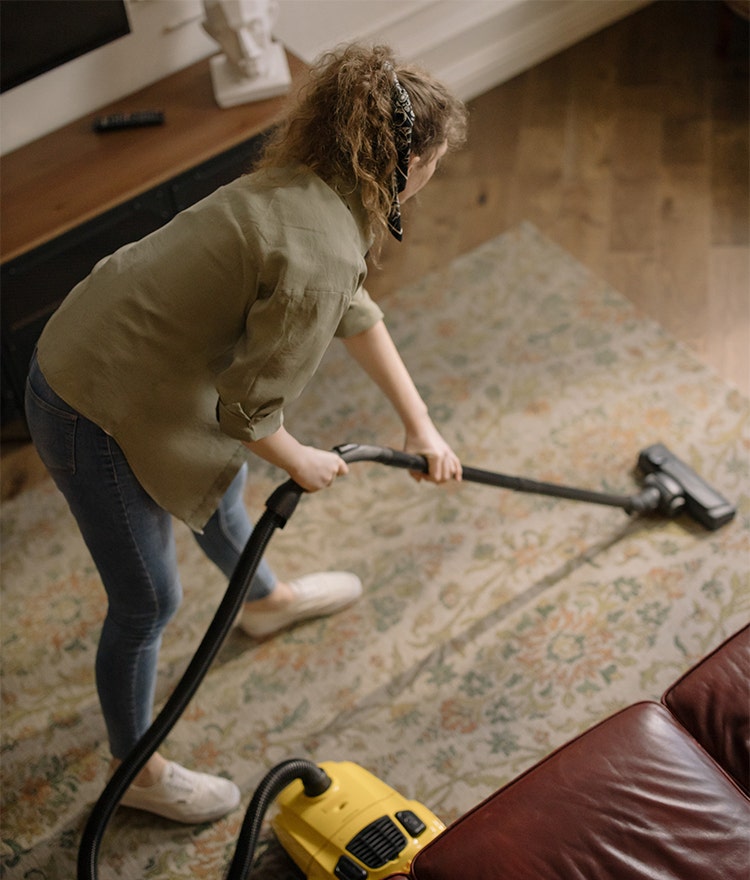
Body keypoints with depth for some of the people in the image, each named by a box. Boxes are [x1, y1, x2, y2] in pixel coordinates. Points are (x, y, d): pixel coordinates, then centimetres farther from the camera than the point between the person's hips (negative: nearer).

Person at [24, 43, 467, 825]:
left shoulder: (311, 190, 1)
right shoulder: (317, 256, -30)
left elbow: (358, 315, 15)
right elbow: (250, 408, -22)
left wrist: (420, 425, 20)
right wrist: (302, 464, -2)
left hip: (113, 355, 10)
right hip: (95, 415, -9)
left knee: (221, 480, 33)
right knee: (147, 602, 10)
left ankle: (265, 600, 65)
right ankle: (136, 772, 35)